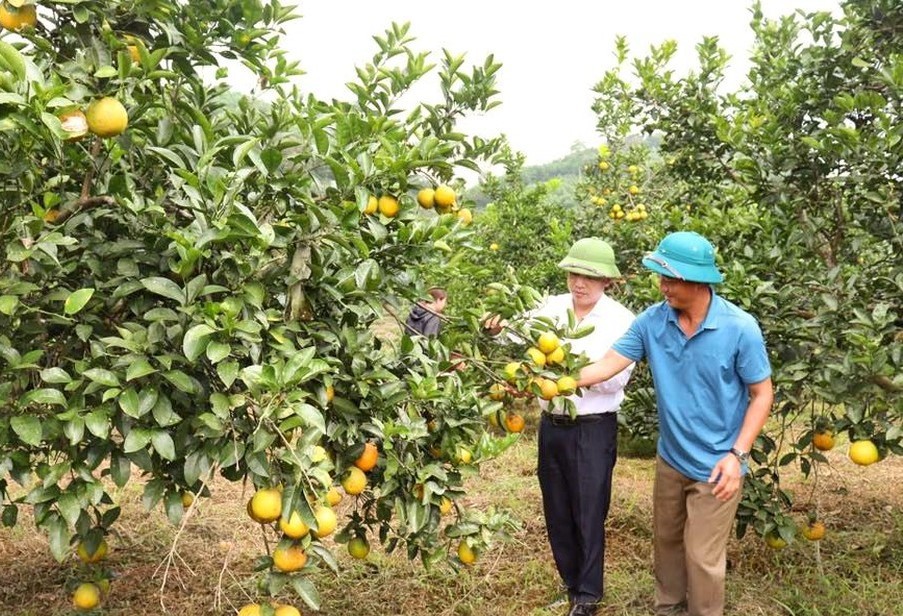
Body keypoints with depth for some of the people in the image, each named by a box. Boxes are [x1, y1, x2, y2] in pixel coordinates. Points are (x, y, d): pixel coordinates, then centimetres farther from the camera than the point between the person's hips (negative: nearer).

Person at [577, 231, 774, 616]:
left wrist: (737, 455, -19)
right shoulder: (652, 321, -9)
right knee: (666, 541, 23)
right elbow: (608, 364, -9)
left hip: (714, 466, -5)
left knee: (702, 557, 7)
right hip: (670, 459, 5)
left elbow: (762, 393, -12)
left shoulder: (739, 328, -20)